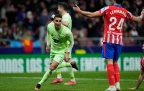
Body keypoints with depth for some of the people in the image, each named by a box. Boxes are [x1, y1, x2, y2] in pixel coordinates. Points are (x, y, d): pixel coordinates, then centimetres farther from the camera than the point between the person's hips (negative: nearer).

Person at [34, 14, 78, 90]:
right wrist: (48, 44, 11)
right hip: (53, 50, 6)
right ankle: (71, 64, 44)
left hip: (61, 51, -6)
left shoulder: (67, 32, -30)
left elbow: (71, 42, -11)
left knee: (52, 67, -21)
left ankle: (39, 84, -9)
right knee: (55, 66, 20)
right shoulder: (50, 26, -19)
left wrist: (67, 53, -13)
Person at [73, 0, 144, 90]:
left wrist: (79, 11, 5)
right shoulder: (125, 12, 7)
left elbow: (91, 15, -8)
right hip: (119, 40, 4)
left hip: (109, 40, -4)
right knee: (115, 62, 15)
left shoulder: (108, 9, -5)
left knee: (109, 62, -5)